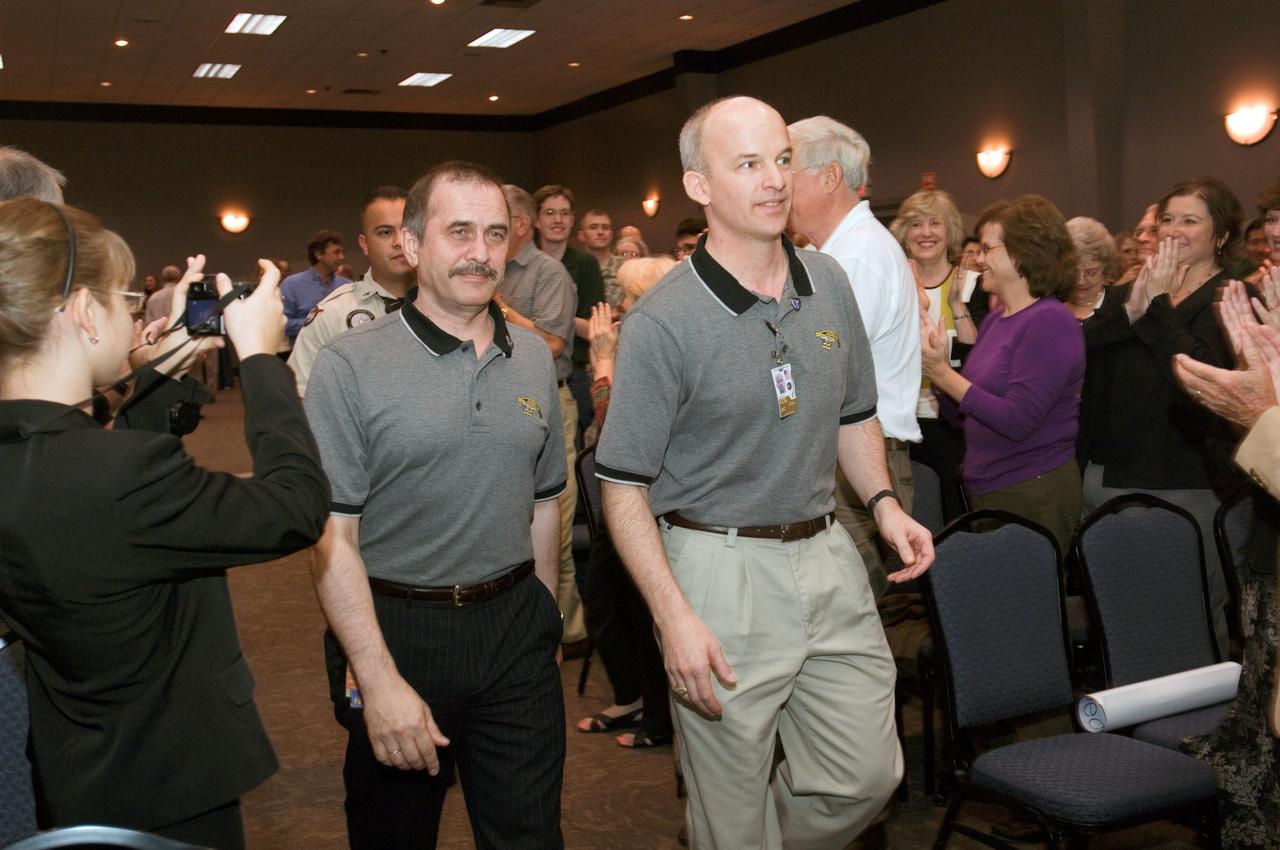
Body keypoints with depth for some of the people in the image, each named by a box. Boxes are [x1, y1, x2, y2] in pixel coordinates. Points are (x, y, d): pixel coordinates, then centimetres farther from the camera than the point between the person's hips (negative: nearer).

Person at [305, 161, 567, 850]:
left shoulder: (534, 357, 6)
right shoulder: (350, 366, -10)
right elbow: (332, 537, -13)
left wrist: (542, 622, 14)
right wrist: (380, 681, -17)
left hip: (516, 627, 4)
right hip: (399, 630, -3)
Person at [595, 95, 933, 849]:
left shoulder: (829, 283, 5)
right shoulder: (664, 321, -14)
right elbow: (624, 487, -12)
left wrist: (884, 502, 2)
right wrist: (675, 615, -19)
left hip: (826, 554, 6)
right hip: (721, 568, -5)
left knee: (867, 778, 13)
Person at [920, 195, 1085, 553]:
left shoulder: (1051, 321, -15)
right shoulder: (994, 321, 9)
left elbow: (1017, 420, -22)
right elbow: (966, 414, 10)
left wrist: (944, 374, -19)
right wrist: (937, 363, -4)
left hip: (1032, 497, -8)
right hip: (987, 494, 8)